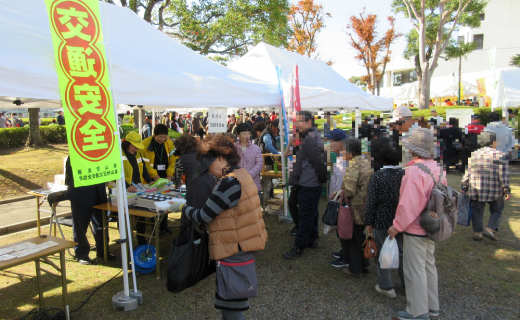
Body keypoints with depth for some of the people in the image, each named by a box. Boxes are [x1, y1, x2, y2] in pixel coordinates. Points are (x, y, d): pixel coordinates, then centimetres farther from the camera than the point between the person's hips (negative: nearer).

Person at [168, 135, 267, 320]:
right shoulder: (241, 174, 6)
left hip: (233, 249, -9)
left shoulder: (230, 183, -23)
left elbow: (202, 217, -19)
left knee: (231, 305, 8)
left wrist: (181, 207, -3)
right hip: (242, 244, 9)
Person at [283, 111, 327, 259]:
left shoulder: (310, 140, -22)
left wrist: (322, 177, -11)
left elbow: (319, 162, -24)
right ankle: (312, 239, 36)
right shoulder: (315, 136, 12)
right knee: (312, 212, 21)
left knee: (305, 215, -2)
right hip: (313, 183, 11)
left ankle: (299, 247, 7)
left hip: (308, 184, -11)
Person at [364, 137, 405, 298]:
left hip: (381, 221, -4)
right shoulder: (404, 174, -2)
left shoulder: (377, 176, -15)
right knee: (402, 251, 18)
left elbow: (371, 201, -13)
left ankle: (386, 287, 19)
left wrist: (368, 222, -4)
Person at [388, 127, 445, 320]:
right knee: (429, 265, 21)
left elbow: (409, 205, -25)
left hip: (415, 230, -9)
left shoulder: (414, 171, -24)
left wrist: (397, 226, -14)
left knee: (415, 270, 5)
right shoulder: (437, 168, 2)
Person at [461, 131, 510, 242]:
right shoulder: (499, 155, -4)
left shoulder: (474, 155, 7)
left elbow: (468, 173, 5)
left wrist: (463, 188, 8)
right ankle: (489, 229, 0)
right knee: (497, 211, 14)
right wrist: (507, 191, -6)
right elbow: (504, 175, -9)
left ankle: (477, 233, 10)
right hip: (494, 191, -3)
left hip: (476, 189, 3)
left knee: (477, 211, 11)